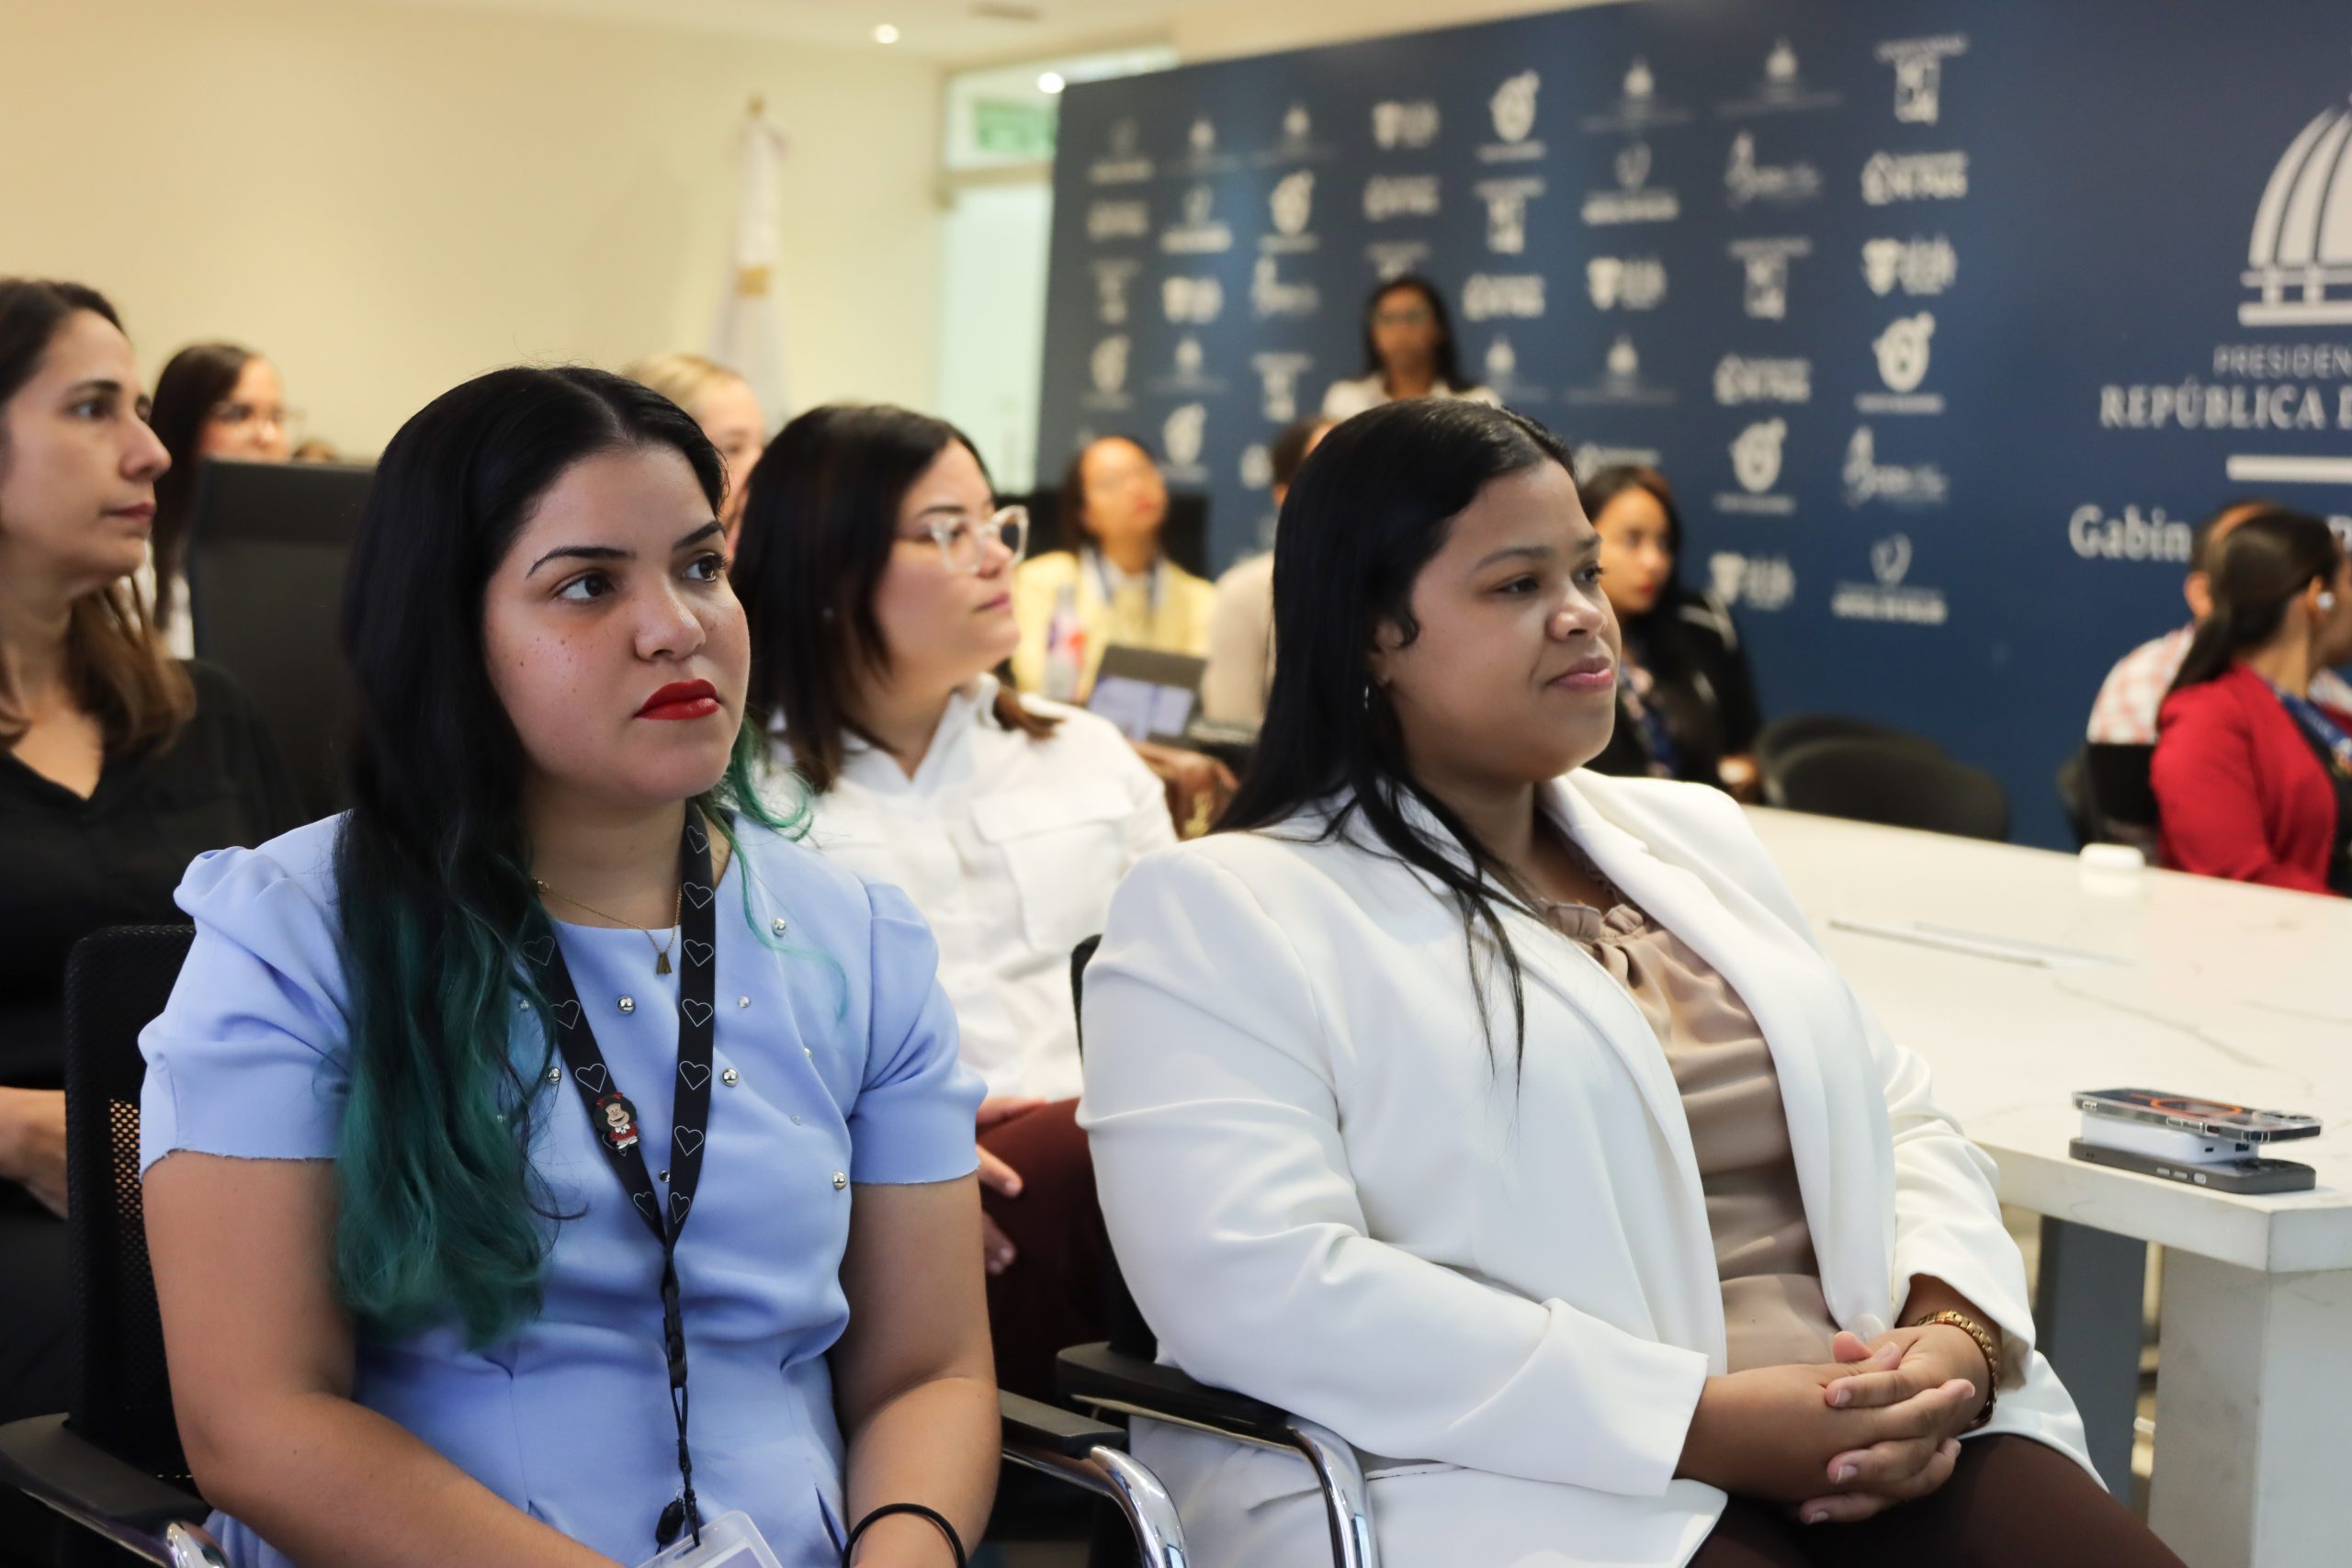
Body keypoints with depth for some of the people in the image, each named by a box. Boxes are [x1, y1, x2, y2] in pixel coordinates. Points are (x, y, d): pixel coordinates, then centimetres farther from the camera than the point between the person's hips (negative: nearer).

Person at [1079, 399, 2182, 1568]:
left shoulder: (1692, 836, 19)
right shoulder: (1219, 913, -3)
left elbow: (1901, 1125, 20)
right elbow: (1256, 1287, -16)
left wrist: (1957, 1335, -4)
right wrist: (1710, 1422, -18)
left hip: (1870, 1448, 6)